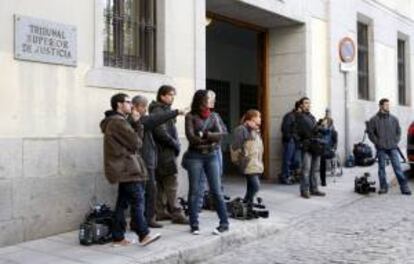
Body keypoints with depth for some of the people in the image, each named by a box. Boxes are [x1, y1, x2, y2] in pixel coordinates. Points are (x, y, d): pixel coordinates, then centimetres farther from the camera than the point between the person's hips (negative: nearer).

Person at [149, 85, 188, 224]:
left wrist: (176, 144, 8)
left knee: (162, 184, 12)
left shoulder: (166, 109, 19)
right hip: (165, 152, -10)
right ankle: (175, 213, -4)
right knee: (171, 183, -7)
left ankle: (160, 212, 19)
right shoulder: (158, 110, -11)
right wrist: (175, 144, -12)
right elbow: (160, 132, -21)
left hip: (168, 152, 10)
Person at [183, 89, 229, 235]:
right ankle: (194, 225, 11)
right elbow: (191, 137, -10)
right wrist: (211, 139, -7)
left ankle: (224, 223, 7)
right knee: (194, 191, 2)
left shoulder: (212, 117, 12)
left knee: (216, 190, 2)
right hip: (195, 156, -3)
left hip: (212, 156, 3)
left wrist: (205, 134, -14)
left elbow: (220, 135, 0)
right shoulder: (190, 116, 1)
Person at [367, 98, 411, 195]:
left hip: (393, 147, 1)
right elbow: (370, 132, 1)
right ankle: (383, 187, 12)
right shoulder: (374, 120, 0)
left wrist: (396, 141, 3)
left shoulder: (394, 119, 8)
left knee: (397, 167, -2)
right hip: (381, 148, -1)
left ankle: (404, 187, 0)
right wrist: (377, 142, -6)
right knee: (381, 167, 5)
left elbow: (398, 131, 15)